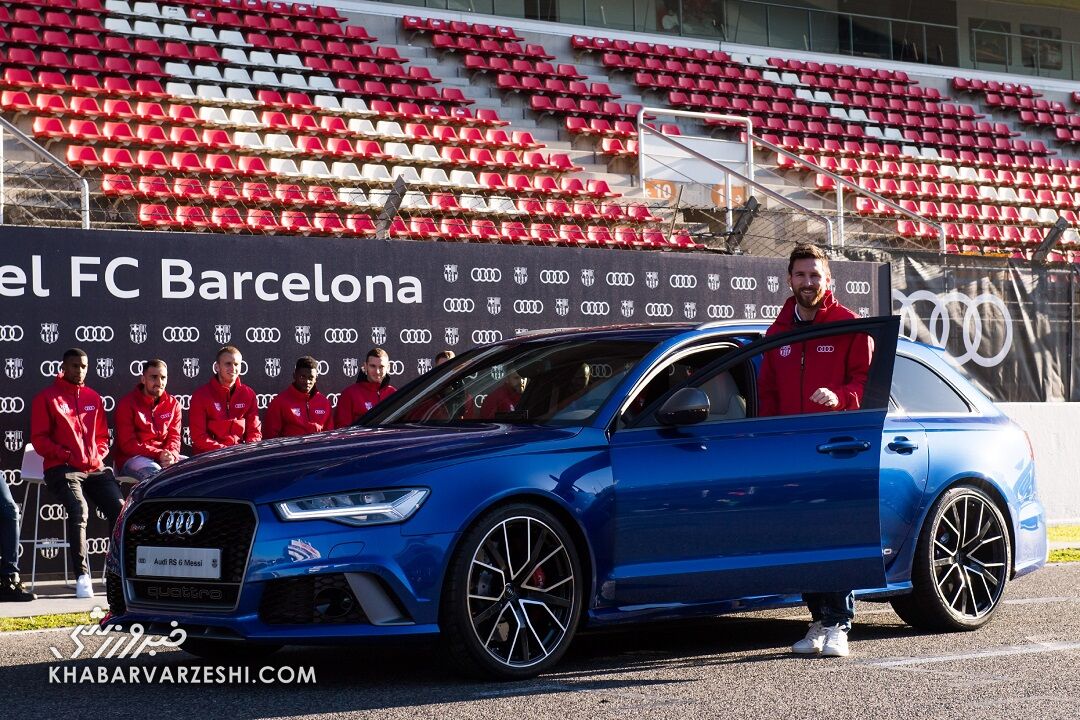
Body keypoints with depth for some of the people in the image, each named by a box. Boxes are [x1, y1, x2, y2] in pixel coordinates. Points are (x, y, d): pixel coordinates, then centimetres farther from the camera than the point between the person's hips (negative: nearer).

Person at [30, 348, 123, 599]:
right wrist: (67, 456, -12)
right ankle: (82, 576, -28)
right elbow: (39, 439, 0)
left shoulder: (93, 397, 19)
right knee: (78, 510, -29)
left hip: (95, 468, 5)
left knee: (119, 507, -17)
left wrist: (98, 455, 4)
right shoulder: (47, 398, 4)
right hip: (62, 469, -4)